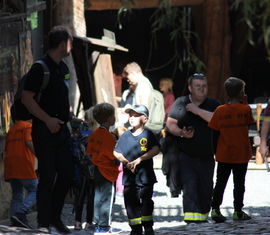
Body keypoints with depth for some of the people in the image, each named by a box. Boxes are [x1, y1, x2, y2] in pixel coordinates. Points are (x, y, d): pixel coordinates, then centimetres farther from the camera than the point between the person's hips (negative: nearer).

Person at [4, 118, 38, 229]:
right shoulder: (28, 126, 1)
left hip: (11, 169, 7)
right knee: (34, 191, -1)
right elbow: (29, 142, -17)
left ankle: (15, 223, -1)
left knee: (17, 196, 9)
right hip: (24, 167, -7)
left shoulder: (11, 129, 24)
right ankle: (21, 214, -20)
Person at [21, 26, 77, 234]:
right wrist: (48, 119, -21)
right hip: (45, 130, -8)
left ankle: (55, 217, 21)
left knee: (67, 174, 8)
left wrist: (68, 114, 12)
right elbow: (27, 98, -18)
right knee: (48, 177, -5)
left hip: (62, 129, 8)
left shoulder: (63, 68, 14)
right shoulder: (40, 68, -12)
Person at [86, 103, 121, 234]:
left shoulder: (94, 134, 7)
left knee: (98, 197, 14)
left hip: (97, 170, 9)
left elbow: (89, 152, 12)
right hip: (108, 172, -9)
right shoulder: (108, 136, -19)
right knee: (106, 198, -3)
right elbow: (114, 155, -18)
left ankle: (98, 223, 19)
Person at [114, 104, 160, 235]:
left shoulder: (148, 134, -1)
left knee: (145, 202, -5)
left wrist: (139, 159, -20)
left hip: (145, 176, -4)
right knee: (131, 203, 5)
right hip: (129, 176, 4)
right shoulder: (125, 136, 11)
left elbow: (155, 149, -13)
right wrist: (125, 161, -9)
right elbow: (116, 152, 10)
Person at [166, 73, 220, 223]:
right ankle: (192, 218, -20)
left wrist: (198, 110, -17)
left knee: (206, 189, 8)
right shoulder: (180, 103, 4)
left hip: (207, 157, 2)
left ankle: (203, 216, 25)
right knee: (189, 187, -14)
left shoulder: (213, 104, 5)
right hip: (186, 156, -2)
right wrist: (181, 133, -17)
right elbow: (170, 124, 2)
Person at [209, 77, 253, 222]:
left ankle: (215, 209, 3)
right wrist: (244, 102, 5)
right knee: (239, 183, 7)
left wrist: (215, 150, 12)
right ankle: (238, 211, 11)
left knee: (220, 182, 10)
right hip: (241, 154, -1)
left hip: (223, 154, 1)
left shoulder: (220, 110, -6)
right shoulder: (245, 109, -10)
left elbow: (214, 131, -1)